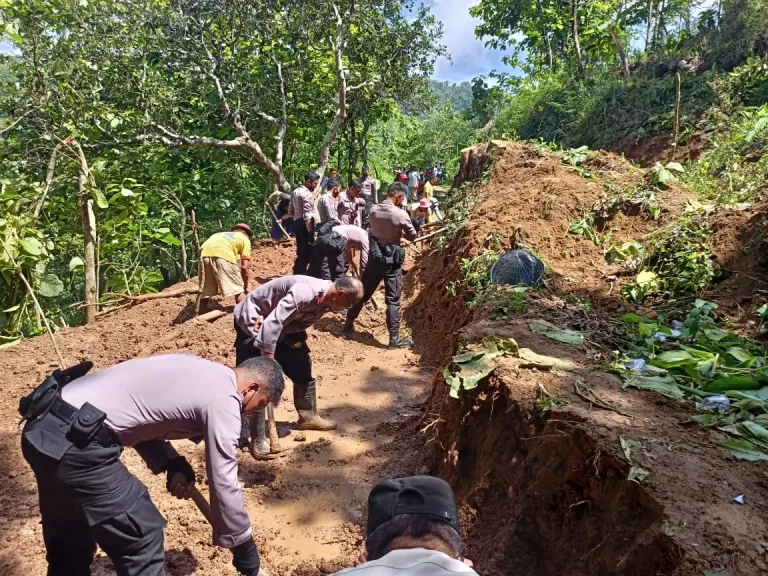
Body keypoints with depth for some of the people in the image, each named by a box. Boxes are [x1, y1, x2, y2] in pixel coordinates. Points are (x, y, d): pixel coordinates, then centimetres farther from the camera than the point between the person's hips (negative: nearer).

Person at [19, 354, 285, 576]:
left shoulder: (198, 370, 16)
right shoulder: (223, 399, -10)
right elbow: (223, 482, -7)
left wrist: (173, 464, 11)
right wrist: (243, 546, 6)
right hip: (74, 442, -10)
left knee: (68, 539, 27)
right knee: (141, 538, 3)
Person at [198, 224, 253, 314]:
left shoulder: (221, 235, 41)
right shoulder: (245, 239, 26)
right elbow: (244, 267, 15)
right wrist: (245, 287, 26)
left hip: (204, 253, 5)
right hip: (223, 254, -5)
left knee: (205, 292, 16)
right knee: (238, 290, 7)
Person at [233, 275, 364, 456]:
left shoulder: (326, 300, -10)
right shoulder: (304, 293, -37)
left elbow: (302, 321, -1)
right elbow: (272, 324, -39)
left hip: (283, 325, 9)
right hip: (252, 321, -8)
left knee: (302, 366, 12)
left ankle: (307, 416, 29)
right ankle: (257, 439, -6)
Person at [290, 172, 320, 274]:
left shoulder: (295, 192, 13)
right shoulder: (307, 194, -16)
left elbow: (291, 212, 20)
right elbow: (307, 216, -22)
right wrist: (311, 234, -23)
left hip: (297, 224, 10)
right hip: (305, 226, -10)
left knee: (301, 253, 18)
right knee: (306, 254, -3)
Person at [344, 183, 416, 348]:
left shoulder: (374, 210, 0)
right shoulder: (401, 214, -15)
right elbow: (412, 236, -3)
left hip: (374, 257, 5)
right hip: (392, 260, -5)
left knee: (363, 293, 17)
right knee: (393, 300, 0)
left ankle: (348, 325, 29)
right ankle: (394, 338, 2)